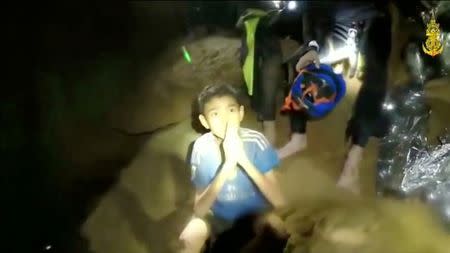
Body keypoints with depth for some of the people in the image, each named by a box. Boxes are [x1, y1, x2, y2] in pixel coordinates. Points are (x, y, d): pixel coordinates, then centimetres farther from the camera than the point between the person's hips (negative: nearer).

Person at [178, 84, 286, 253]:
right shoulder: (202, 147, -20)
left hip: (256, 212, -1)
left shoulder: (256, 141, -22)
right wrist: (227, 165, -38)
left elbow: (279, 202, -28)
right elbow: (199, 210, -26)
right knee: (189, 237, -27)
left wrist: (244, 160, -38)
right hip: (220, 215, 1)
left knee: (279, 225, -31)